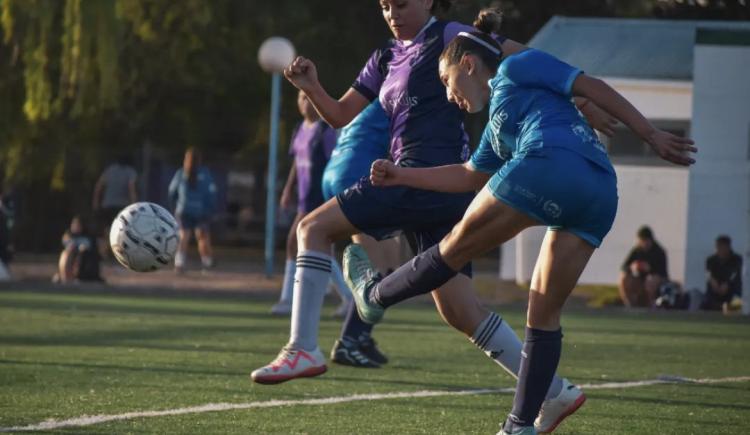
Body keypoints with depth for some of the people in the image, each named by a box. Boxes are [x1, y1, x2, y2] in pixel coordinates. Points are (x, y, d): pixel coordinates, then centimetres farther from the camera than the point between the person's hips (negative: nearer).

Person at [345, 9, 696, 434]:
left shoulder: (516, 67, 15)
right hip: (600, 197, 9)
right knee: (545, 315, 12)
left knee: (456, 248, 11)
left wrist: (652, 135, 2)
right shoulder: (498, 121, 37)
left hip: (550, 165, -9)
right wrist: (402, 175, 40)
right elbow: (470, 176, 41)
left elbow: (592, 86, 6)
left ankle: (374, 295, 28)